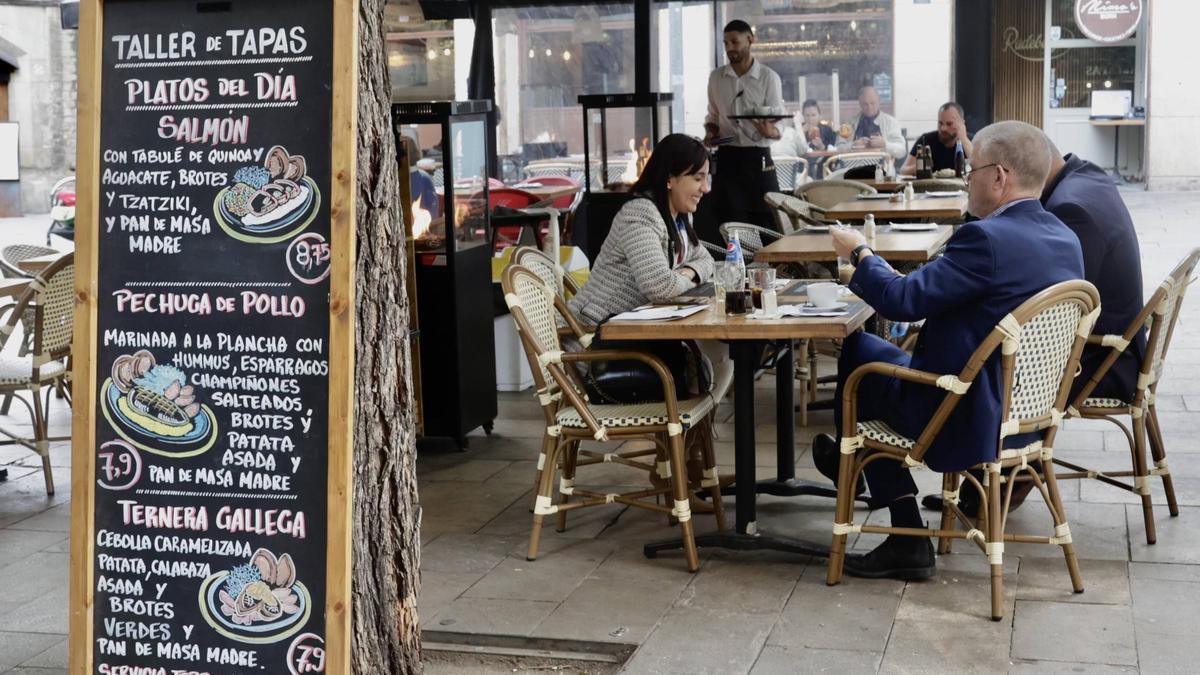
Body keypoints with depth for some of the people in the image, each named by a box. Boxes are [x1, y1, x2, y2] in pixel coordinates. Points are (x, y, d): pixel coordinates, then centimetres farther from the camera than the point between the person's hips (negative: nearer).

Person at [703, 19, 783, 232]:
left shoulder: (769, 77, -3)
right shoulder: (716, 77, 8)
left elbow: (778, 124, -5)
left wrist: (771, 131, -29)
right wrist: (710, 132, -3)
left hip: (758, 159, -2)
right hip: (727, 158, 2)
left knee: (766, 224, 0)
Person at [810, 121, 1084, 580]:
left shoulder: (987, 239, -24)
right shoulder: (1066, 240, 4)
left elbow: (900, 301, -21)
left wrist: (859, 253, -4)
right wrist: (914, 284, 13)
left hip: (969, 421, -8)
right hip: (1030, 413, 9)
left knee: (858, 351, 11)